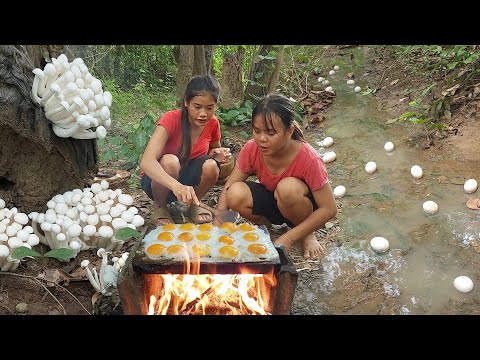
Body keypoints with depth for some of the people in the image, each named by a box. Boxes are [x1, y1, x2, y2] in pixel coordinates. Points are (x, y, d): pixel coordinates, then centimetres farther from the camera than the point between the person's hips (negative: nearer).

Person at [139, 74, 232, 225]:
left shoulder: (212, 123, -11)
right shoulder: (171, 119, -26)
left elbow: (212, 151, 10)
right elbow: (146, 161, -40)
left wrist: (218, 155, -17)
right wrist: (176, 185, -58)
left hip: (187, 176, 3)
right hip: (159, 180, -3)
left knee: (211, 166, -28)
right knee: (170, 161, -36)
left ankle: (194, 205, 2)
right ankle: (160, 208, -7)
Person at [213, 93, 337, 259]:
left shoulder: (308, 158, -30)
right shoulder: (251, 149, -20)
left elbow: (329, 209, -24)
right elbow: (228, 188, -13)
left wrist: (288, 238, -29)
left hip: (302, 207, -2)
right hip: (270, 202, 3)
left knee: (288, 187, -37)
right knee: (236, 194, -28)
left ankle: (307, 235, -7)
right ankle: (266, 224, 2)